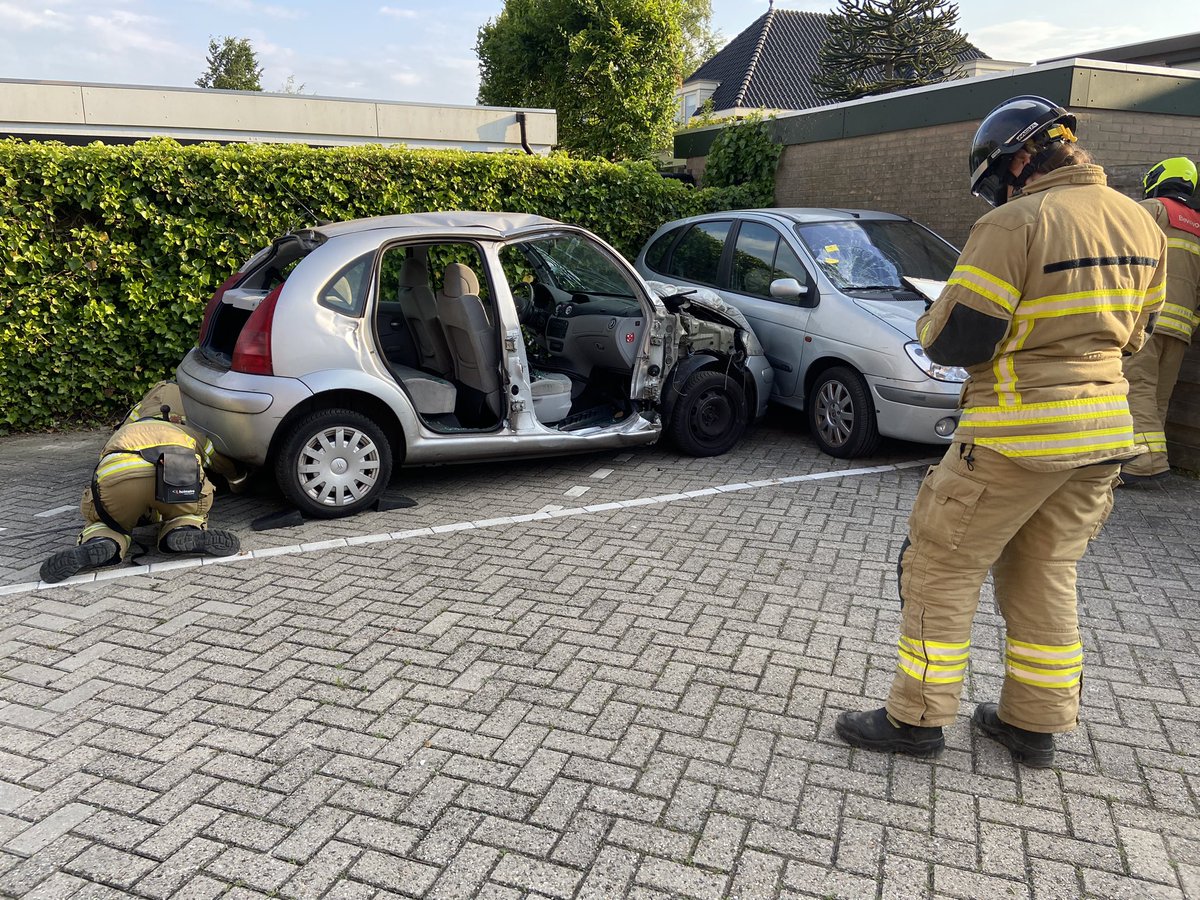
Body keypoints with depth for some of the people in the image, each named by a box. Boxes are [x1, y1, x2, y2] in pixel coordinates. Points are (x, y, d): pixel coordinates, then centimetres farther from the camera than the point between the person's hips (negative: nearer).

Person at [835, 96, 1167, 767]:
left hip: (1017, 435, -8)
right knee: (1046, 574, 18)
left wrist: (929, 324, 5)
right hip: (1102, 431, 8)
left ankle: (918, 718, 13)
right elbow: (1130, 332, 18)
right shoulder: (1141, 222, 9)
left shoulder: (1016, 223, -15)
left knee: (941, 567, 5)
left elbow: (955, 342, -17)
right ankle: (1036, 723, 27)